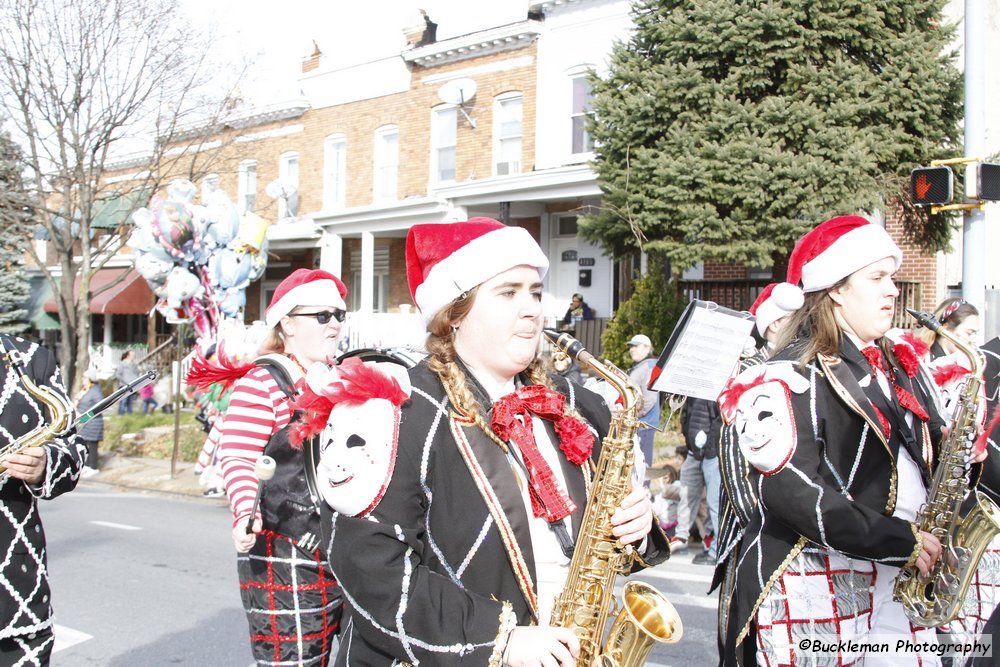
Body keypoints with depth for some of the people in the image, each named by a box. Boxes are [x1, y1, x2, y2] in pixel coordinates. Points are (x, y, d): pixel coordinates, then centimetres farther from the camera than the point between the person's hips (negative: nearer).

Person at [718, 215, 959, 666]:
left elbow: (920, 459, 20)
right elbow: (792, 491, -21)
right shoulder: (794, 375, -11)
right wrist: (902, 542, -18)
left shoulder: (895, 367, 14)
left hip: (895, 591, 7)